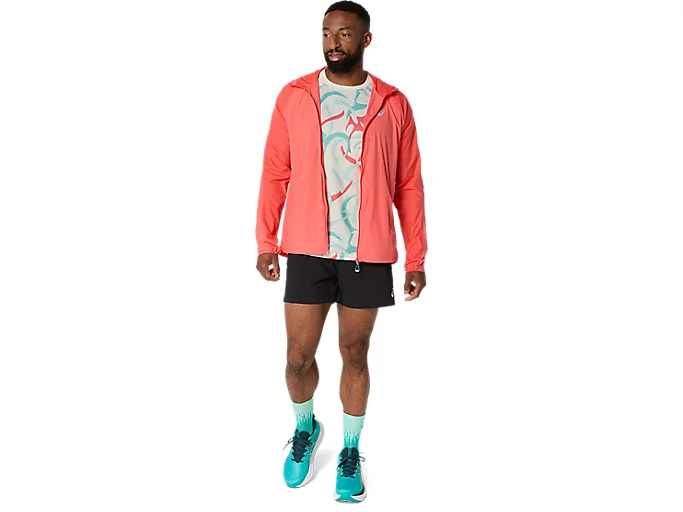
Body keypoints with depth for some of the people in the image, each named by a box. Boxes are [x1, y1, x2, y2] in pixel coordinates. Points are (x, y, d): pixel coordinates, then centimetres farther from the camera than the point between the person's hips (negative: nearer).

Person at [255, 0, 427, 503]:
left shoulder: (394, 105, 2)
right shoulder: (293, 97, 3)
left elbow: (409, 185, 3)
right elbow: (275, 173, 5)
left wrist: (416, 258, 1)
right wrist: (266, 243, 1)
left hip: (369, 254, 0)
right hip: (308, 251, 1)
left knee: (355, 354, 10)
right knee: (299, 356, 5)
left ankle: (351, 451, 31)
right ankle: (306, 427, 37)